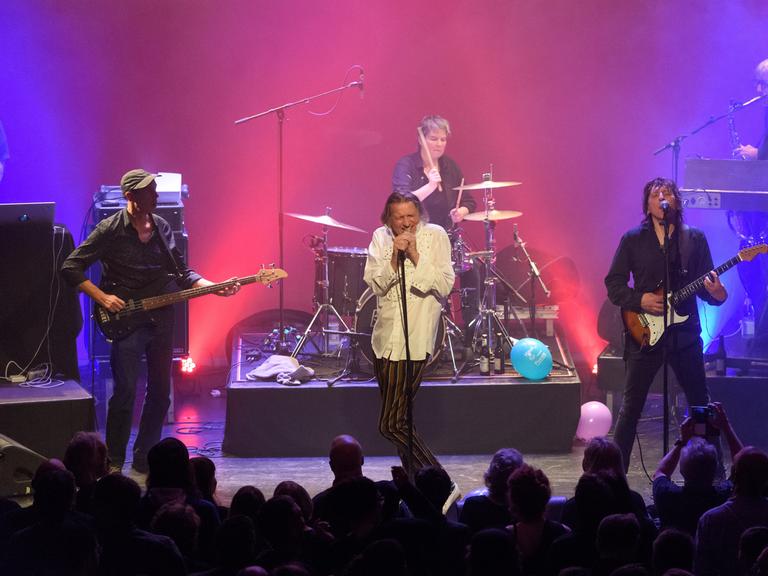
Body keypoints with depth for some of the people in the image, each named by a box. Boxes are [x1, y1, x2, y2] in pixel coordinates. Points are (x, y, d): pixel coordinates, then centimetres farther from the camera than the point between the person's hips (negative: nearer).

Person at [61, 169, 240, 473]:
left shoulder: (162, 227, 9)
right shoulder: (110, 230, -9)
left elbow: (182, 273, 13)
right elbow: (71, 267, -7)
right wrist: (103, 298, -14)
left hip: (161, 319, 6)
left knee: (160, 393, 8)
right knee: (125, 393, -8)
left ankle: (144, 458, 20)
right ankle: (114, 463, 5)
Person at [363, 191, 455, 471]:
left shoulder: (435, 236, -4)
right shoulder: (381, 237, 7)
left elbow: (444, 286, -11)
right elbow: (375, 284, -1)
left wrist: (415, 256, -17)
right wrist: (394, 257, -15)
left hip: (415, 338, -6)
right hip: (386, 336, 6)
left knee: (391, 424, -12)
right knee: (397, 418, 13)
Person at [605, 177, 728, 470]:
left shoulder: (695, 239, 7)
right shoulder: (632, 240, 4)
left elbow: (705, 286, 6)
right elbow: (613, 284, 4)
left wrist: (717, 293, -16)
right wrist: (640, 300, -12)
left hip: (684, 333, 1)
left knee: (701, 403, 6)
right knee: (631, 406, 0)